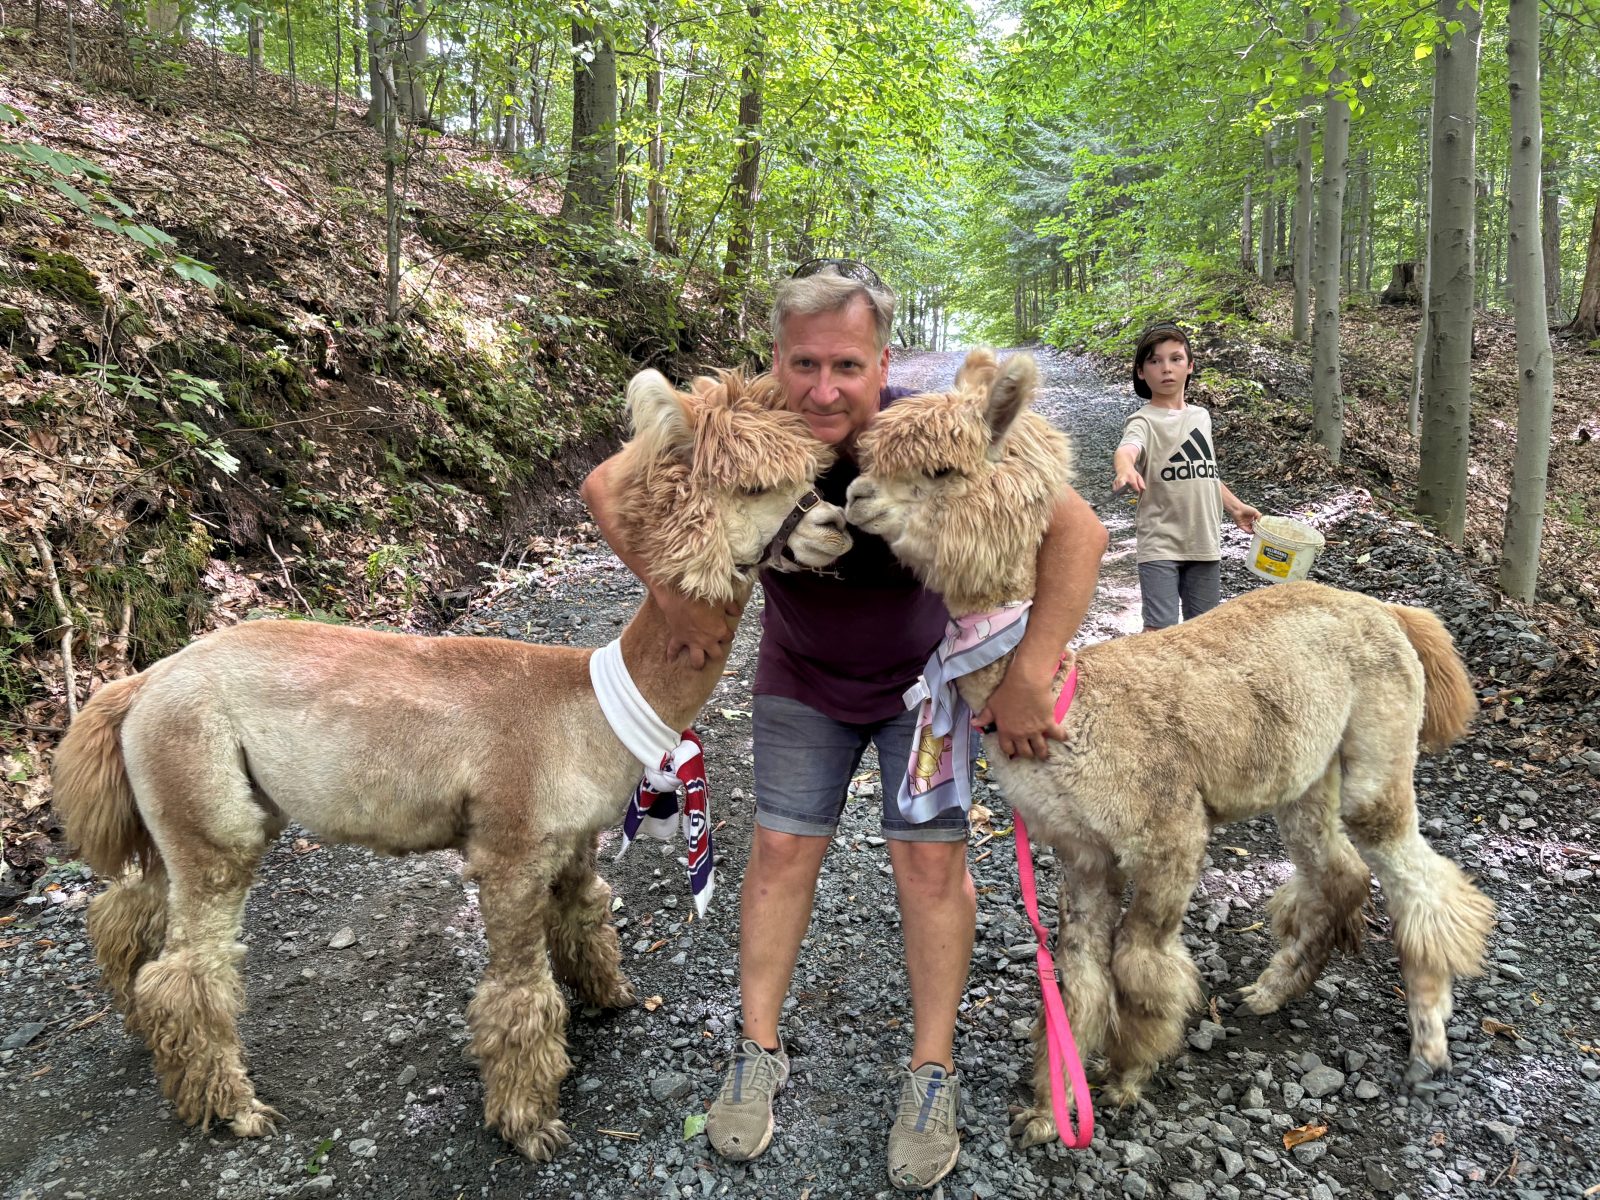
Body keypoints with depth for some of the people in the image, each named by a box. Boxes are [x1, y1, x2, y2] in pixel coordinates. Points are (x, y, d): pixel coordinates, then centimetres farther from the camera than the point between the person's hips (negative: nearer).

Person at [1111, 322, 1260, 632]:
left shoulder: (1201, 416, 12)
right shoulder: (1144, 421, -10)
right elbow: (1127, 448, -34)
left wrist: (1235, 506, 24)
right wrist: (1125, 467, -55)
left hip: (1205, 544, 6)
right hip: (1160, 546, -6)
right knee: (1161, 631, -12)